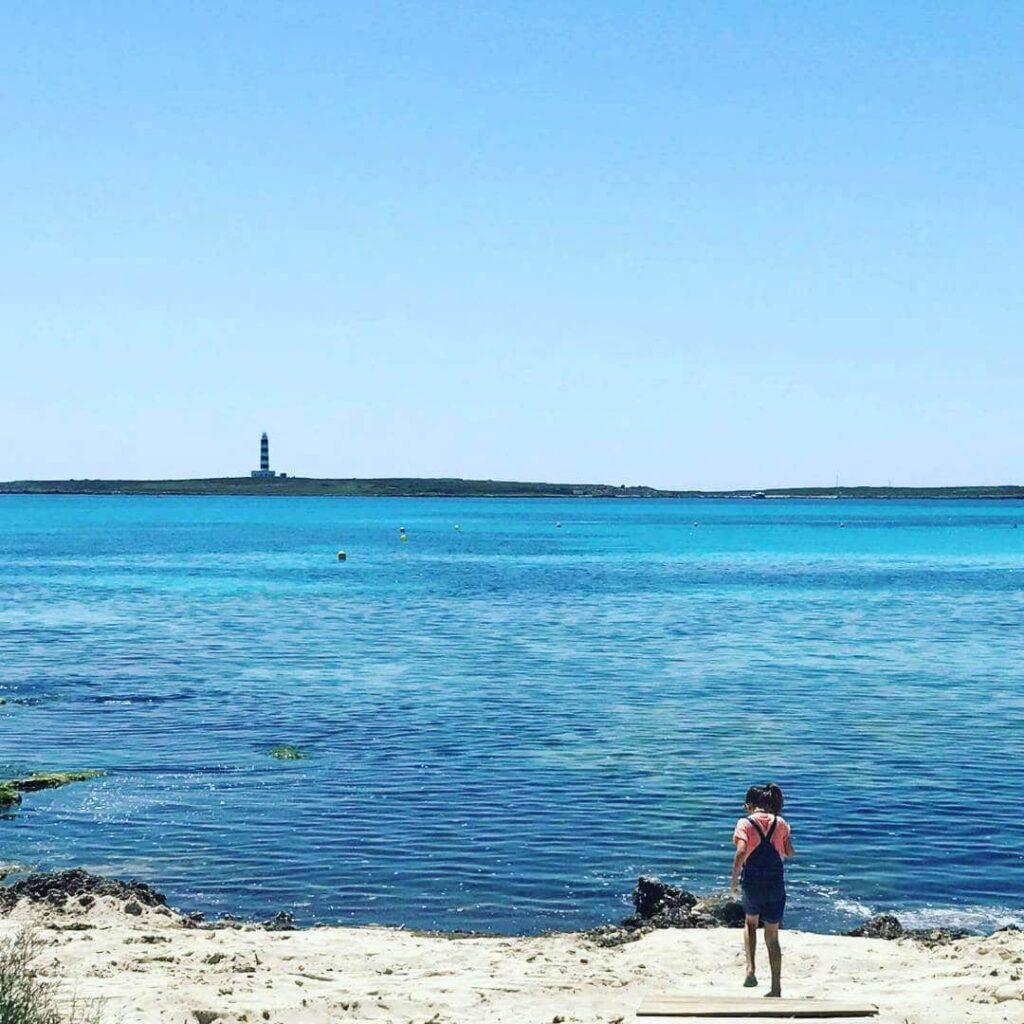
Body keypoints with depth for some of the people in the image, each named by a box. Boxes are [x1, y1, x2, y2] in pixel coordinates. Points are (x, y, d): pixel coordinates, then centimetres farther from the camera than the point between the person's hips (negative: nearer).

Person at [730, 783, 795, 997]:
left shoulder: (745, 823, -6)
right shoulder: (780, 823, 4)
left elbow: (741, 853, -18)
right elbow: (790, 853, 7)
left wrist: (734, 880, -10)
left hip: (752, 881, -1)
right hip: (776, 882, 2)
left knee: (750, 922, 26)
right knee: (772, 935, 9)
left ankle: (751, 969, 8)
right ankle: (776, 988, 6)